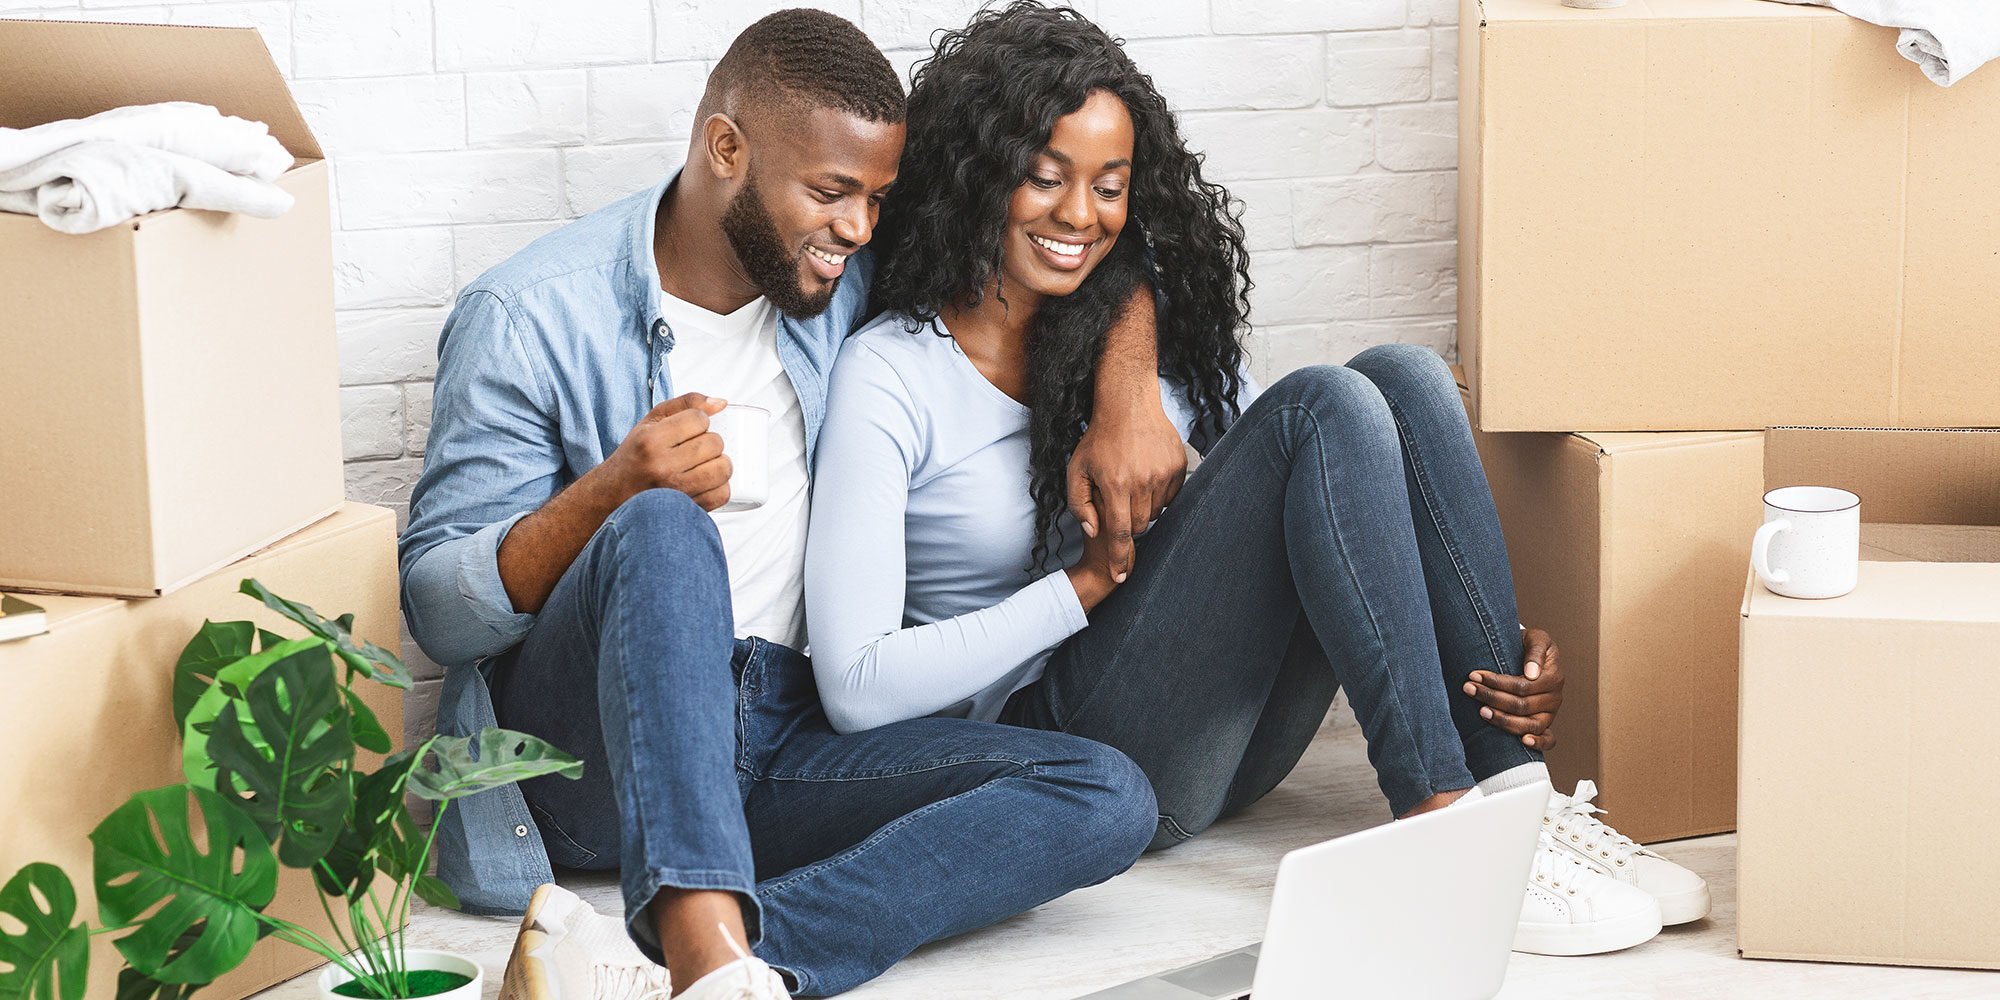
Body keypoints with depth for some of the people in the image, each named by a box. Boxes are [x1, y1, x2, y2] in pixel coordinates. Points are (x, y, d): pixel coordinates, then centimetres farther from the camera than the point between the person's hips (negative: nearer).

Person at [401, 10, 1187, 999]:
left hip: (781, 746, 5)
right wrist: (612, 491, -23)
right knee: (664, 529, -36)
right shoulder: (530, 317, -5)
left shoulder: (856, 277, 8)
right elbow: (436, 609, -6)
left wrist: (1128, 391, 0)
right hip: (584, 754, -5)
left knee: (1107, 799, -20)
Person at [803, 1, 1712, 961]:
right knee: (1321, 403, -21)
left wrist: (1504, 658, -3)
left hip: (1229, 741, 7)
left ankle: (1513, 793, -20)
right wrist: (1088, 581, -12)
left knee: (1399, 376, -12)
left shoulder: (1152, 320, 13)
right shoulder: (893, 373, -5)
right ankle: (1441, 819, -27)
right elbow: (858, 685, -13)